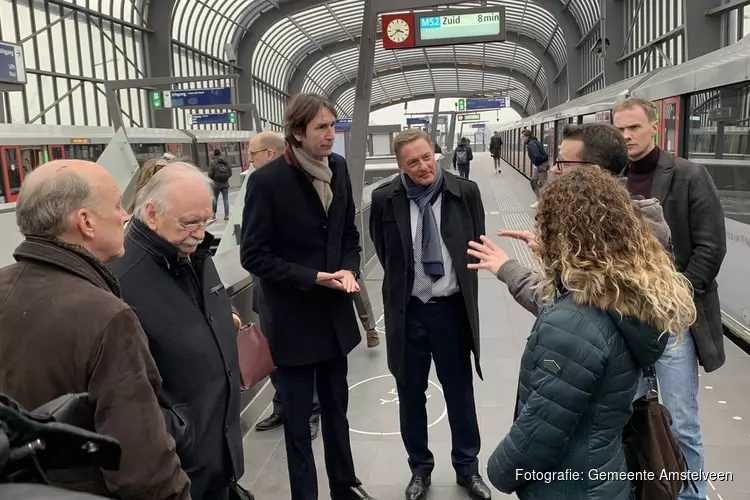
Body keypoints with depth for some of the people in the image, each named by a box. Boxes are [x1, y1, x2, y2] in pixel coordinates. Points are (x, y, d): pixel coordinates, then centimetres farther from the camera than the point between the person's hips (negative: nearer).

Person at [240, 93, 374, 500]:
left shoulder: (338, 167, 0)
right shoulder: (267, 180, -17)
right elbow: (253, 255, -14)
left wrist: (349, 269, -9)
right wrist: (312, 278, -20)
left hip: (335, 313, 5)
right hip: (292, 318, -5)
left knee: (336, 407, 20)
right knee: (298, 418, 11)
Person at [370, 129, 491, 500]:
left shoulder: (466, 192, -7)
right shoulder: (385, 199, -8)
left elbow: (476, 246, 6)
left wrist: (462, 287, 8)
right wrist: (403, 281, 8)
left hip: (452, 309, 0)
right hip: (408, 311, 0)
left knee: (460, 393, 14)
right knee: (411, 395, 14)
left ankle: (467, 468, 35)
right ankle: (420, 468, 35)